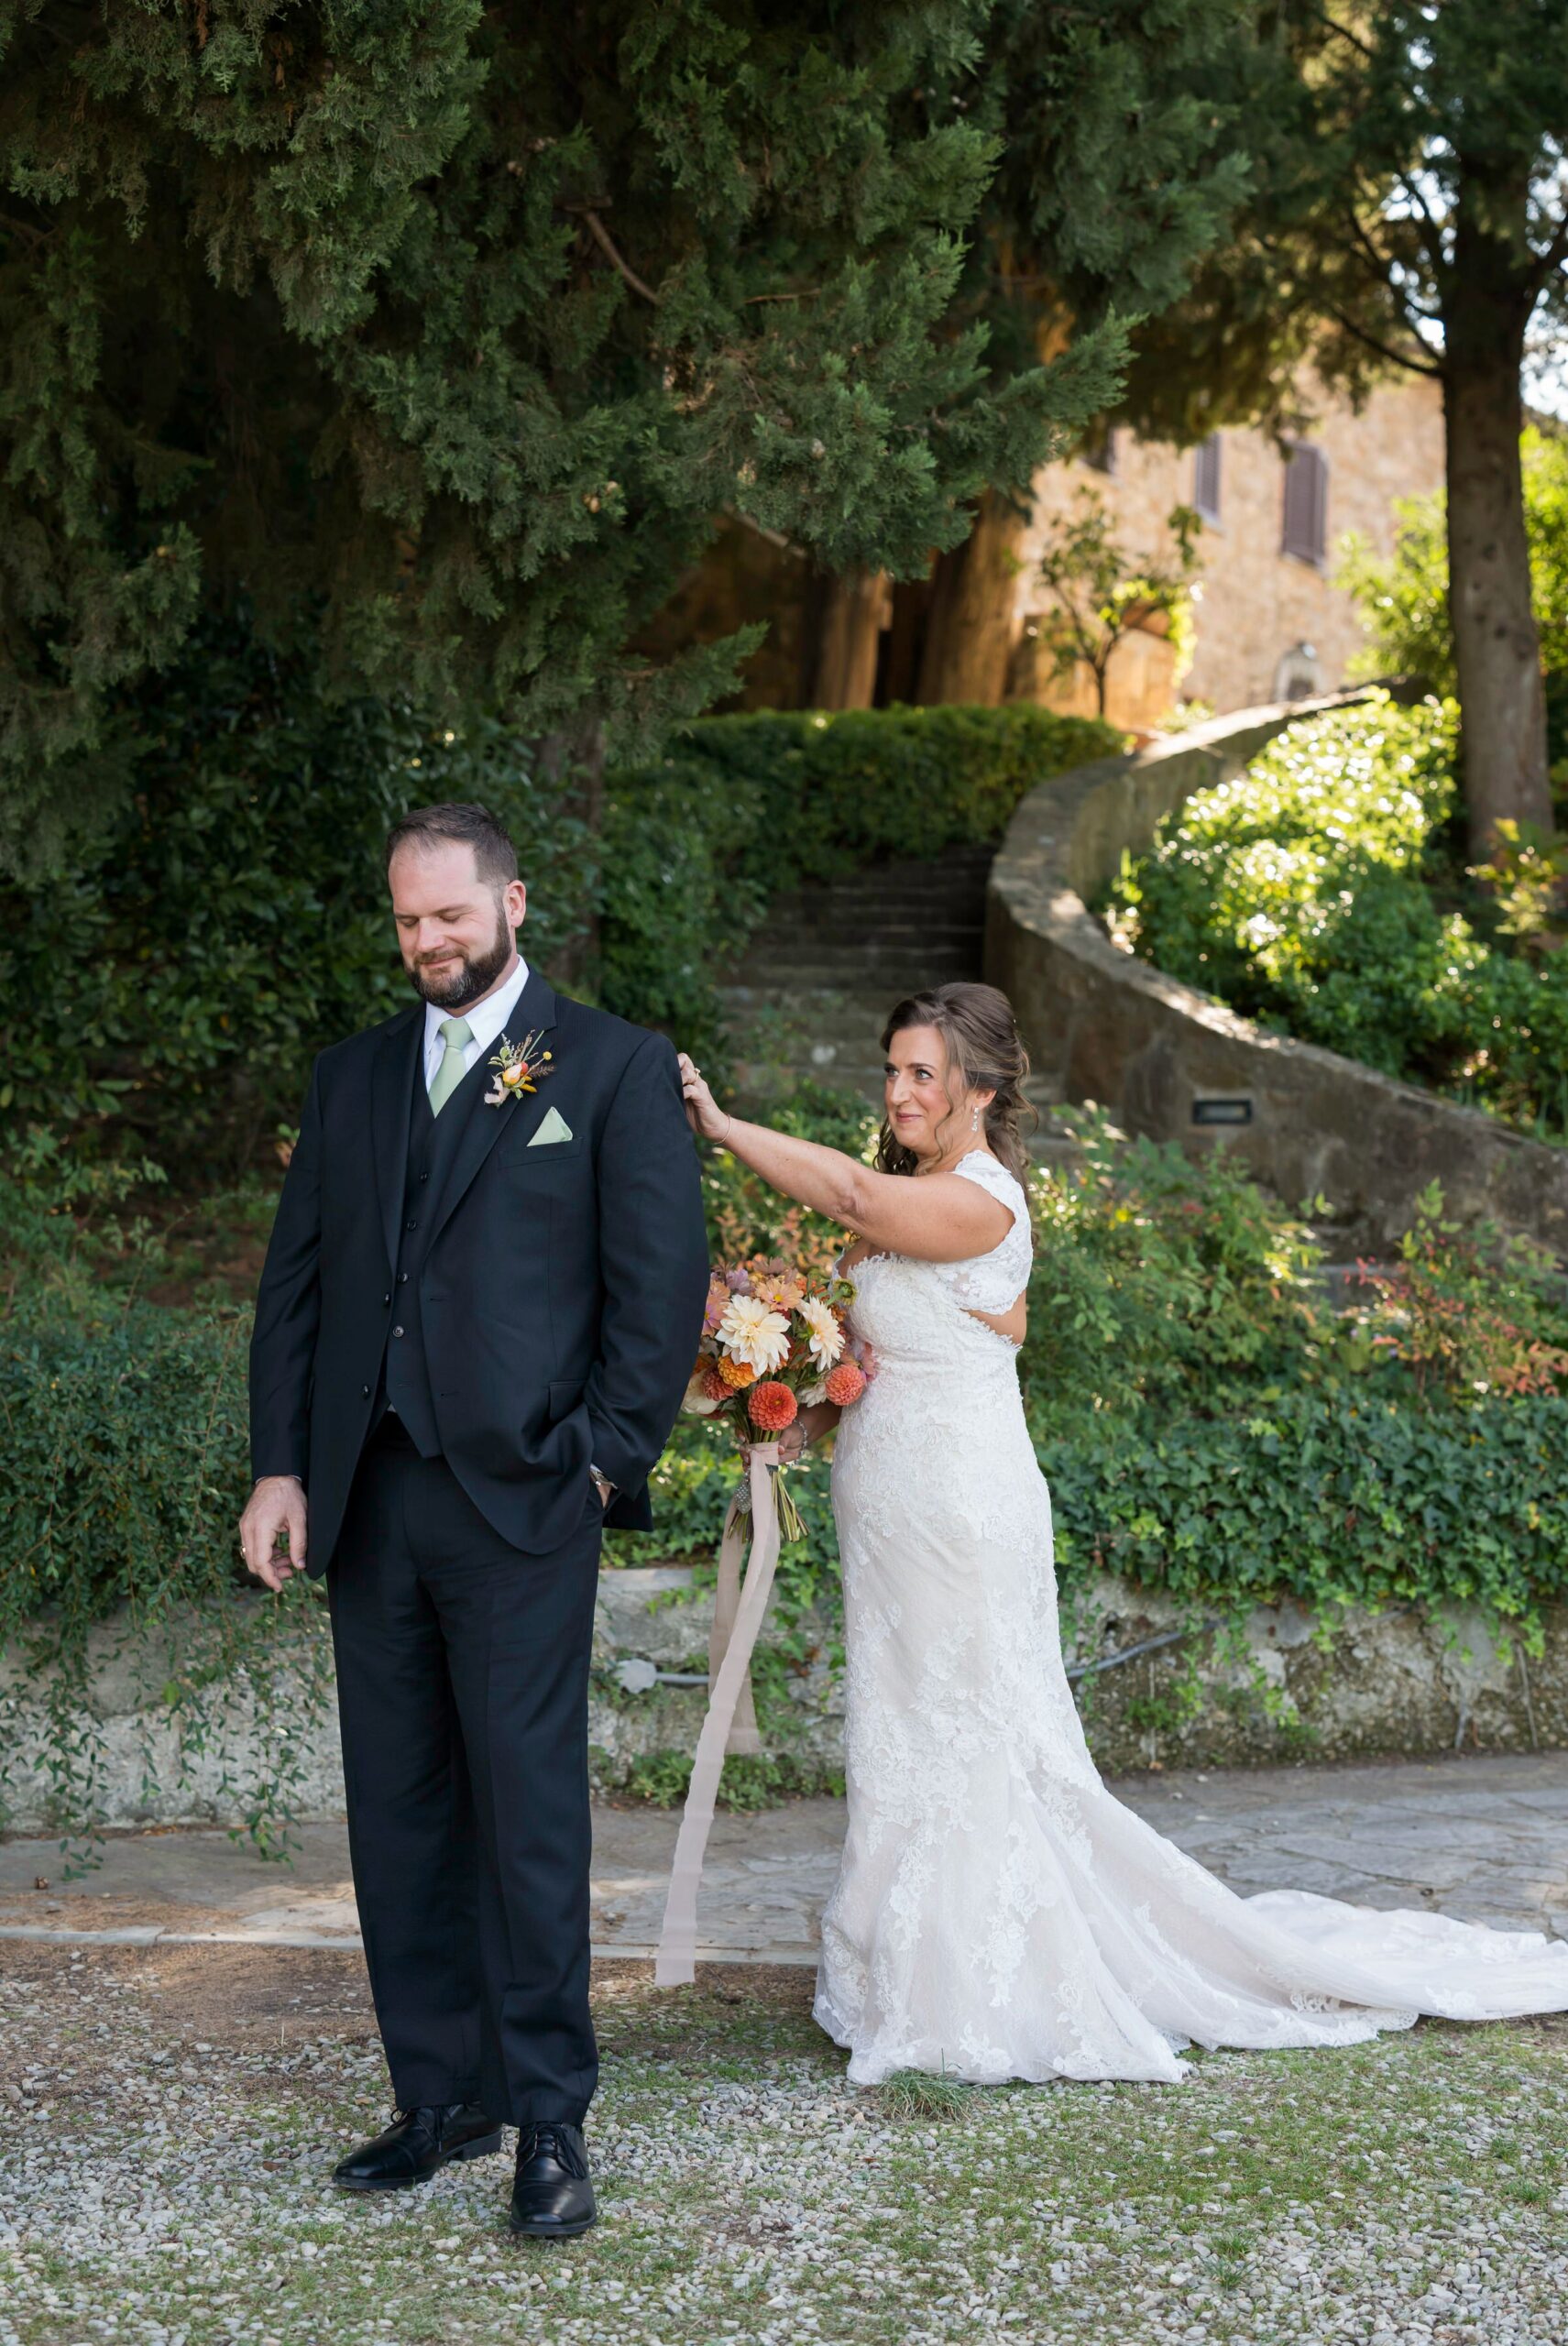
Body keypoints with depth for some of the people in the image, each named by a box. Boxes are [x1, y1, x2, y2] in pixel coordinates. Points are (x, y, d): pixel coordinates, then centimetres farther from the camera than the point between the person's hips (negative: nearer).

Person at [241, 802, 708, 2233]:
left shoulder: (615, 1068, 2)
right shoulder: (351, 1079, 16)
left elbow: (662, 1281, -2)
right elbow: (295, 1281, 14)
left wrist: (610, 1461, -8)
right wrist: (279, 1466, 5)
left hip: (520, 1497, -5)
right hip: (366, 1501, 5)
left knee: (529, 1814, -5)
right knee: (398, 1817, 9)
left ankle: (550, 2124, 4)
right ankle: (443, 2100, 19)